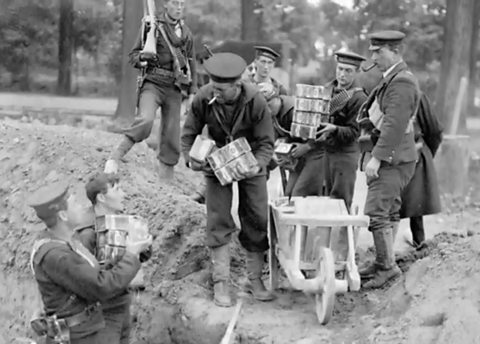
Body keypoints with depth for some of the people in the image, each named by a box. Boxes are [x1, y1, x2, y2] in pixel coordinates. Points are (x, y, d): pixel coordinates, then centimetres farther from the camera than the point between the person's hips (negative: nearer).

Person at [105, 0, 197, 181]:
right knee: (145, 120, -30)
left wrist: (192, 92, 14)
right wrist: (142, 58, -21)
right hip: (153, 83, -4)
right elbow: (133, 55, 1)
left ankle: (166, 179, 12)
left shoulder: (186, 32, 14)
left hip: (174, 88, 5)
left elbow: (191, 64, 20)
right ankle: (114, 158, -22)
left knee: (171, 136, 3)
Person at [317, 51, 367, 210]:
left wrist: (334, 129, -30)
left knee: (341, 201, -5)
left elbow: (353, 132, -13)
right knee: (328, 198, 10)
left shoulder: (359, 98, -12)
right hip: (326, 151, 7)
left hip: (345, 154, -7)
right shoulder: (328, 89, 9)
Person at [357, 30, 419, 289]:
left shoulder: (402, 82, -17)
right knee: (389, 211, 14)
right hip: (387, 158, 10)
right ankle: (382, 262, 20)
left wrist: (376, 158, -26)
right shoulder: (391, 80, 16)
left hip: (392, 159, -10)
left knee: (376, 213, -12)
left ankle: (388, 266, -6)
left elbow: (394, 124, -25)